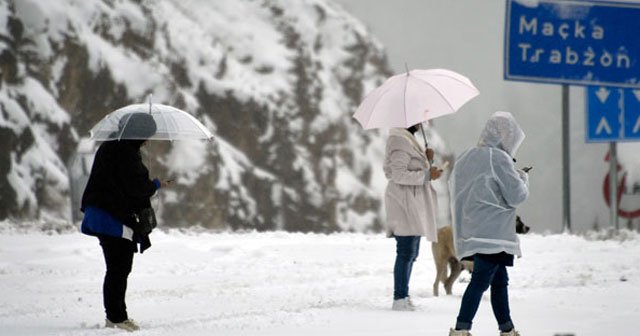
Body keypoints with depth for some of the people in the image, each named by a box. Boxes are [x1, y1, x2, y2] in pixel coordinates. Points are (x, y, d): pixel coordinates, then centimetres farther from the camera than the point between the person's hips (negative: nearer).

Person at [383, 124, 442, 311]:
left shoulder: (409, 141, 19)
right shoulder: (401, 143, -14)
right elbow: (398, 174, -21)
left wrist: (427, 161, 7)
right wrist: (427, 175, -19)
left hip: (414, 206, 11)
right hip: (405, 204, -11)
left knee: (411, 253, 12)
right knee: (406, 252, -11)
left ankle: (403, 297, 15)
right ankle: (400, 299, -9)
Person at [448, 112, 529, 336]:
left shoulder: (465, 158, 12)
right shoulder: (499, 158, -12)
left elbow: (454, 186, 22)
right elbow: (516, 196, -13)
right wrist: (523, 179, 8)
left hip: (469, 231, 9)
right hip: (492, 233, -9)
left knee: (500, 280, 18)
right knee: (480, 281, -11)